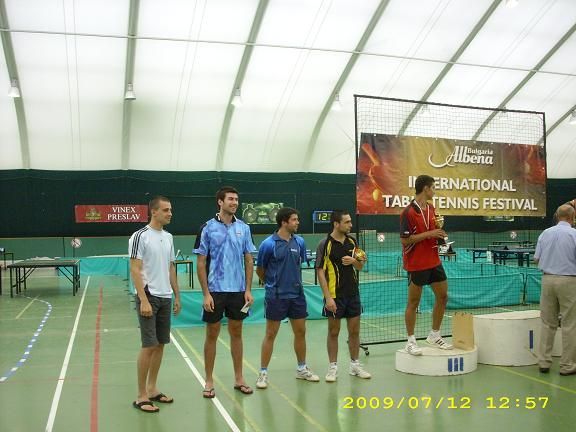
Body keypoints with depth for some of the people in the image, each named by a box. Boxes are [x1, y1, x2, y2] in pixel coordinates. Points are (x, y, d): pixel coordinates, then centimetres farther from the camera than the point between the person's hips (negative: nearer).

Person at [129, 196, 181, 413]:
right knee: (149, 346, -5)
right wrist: (144, 300, -19)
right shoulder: (140, 236, -10)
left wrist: (177, 296, 15)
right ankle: (141, 396, 5)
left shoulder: (168, 237, 12)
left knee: (160, 345, 10)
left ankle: (152, 389, 22)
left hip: (166, 298, 7)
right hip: (148, 297, -7)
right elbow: (135, 270, -13)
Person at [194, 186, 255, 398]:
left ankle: (239, 378, 23)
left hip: (238, 291, 3)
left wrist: (248, 290, 1)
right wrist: (206, 293, -10)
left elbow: (249, 261, 7)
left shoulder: (243, 228, 4)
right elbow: (201, 263, -4)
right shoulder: (208, 228, -5)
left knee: (236, 333, 12)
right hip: (215, 291, -3)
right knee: (212, 334, 6)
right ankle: (209, 382, 18)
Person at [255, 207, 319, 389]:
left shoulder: (300, 242, 2)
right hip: (276, 297, -5)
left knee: (300, 332, 12)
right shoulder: (268, 244, -12)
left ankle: (302, 369, 28)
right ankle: (263, 373, 15)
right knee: (270, 334, 3)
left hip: (297, 294, 5)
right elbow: (260, 270, 0)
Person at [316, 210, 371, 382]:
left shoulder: (352, 241, 5)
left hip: (353, 293, 5)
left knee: (354, 330, 10)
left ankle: (355, 365, 24)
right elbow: (320, 272, -12)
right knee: (333, 332, 5)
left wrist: (354, 261, -11)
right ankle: (333, 367, 16)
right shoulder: (325, 244, -11)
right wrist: (328, 297, -17)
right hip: (335, 296, -5)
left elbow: (360, 266, 13)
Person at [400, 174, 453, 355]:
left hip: (434, 261, 8)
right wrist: (428, 234, -21)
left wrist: (438, 234, 0)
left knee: (442, 296, 12)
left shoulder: (431, 208, 10)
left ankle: (434, 335, 27)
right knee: (413, 302, 3)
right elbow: (404, 239, -18)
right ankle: (411, 341, 14)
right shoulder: (409, 212, -16)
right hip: (416, 264, -8)